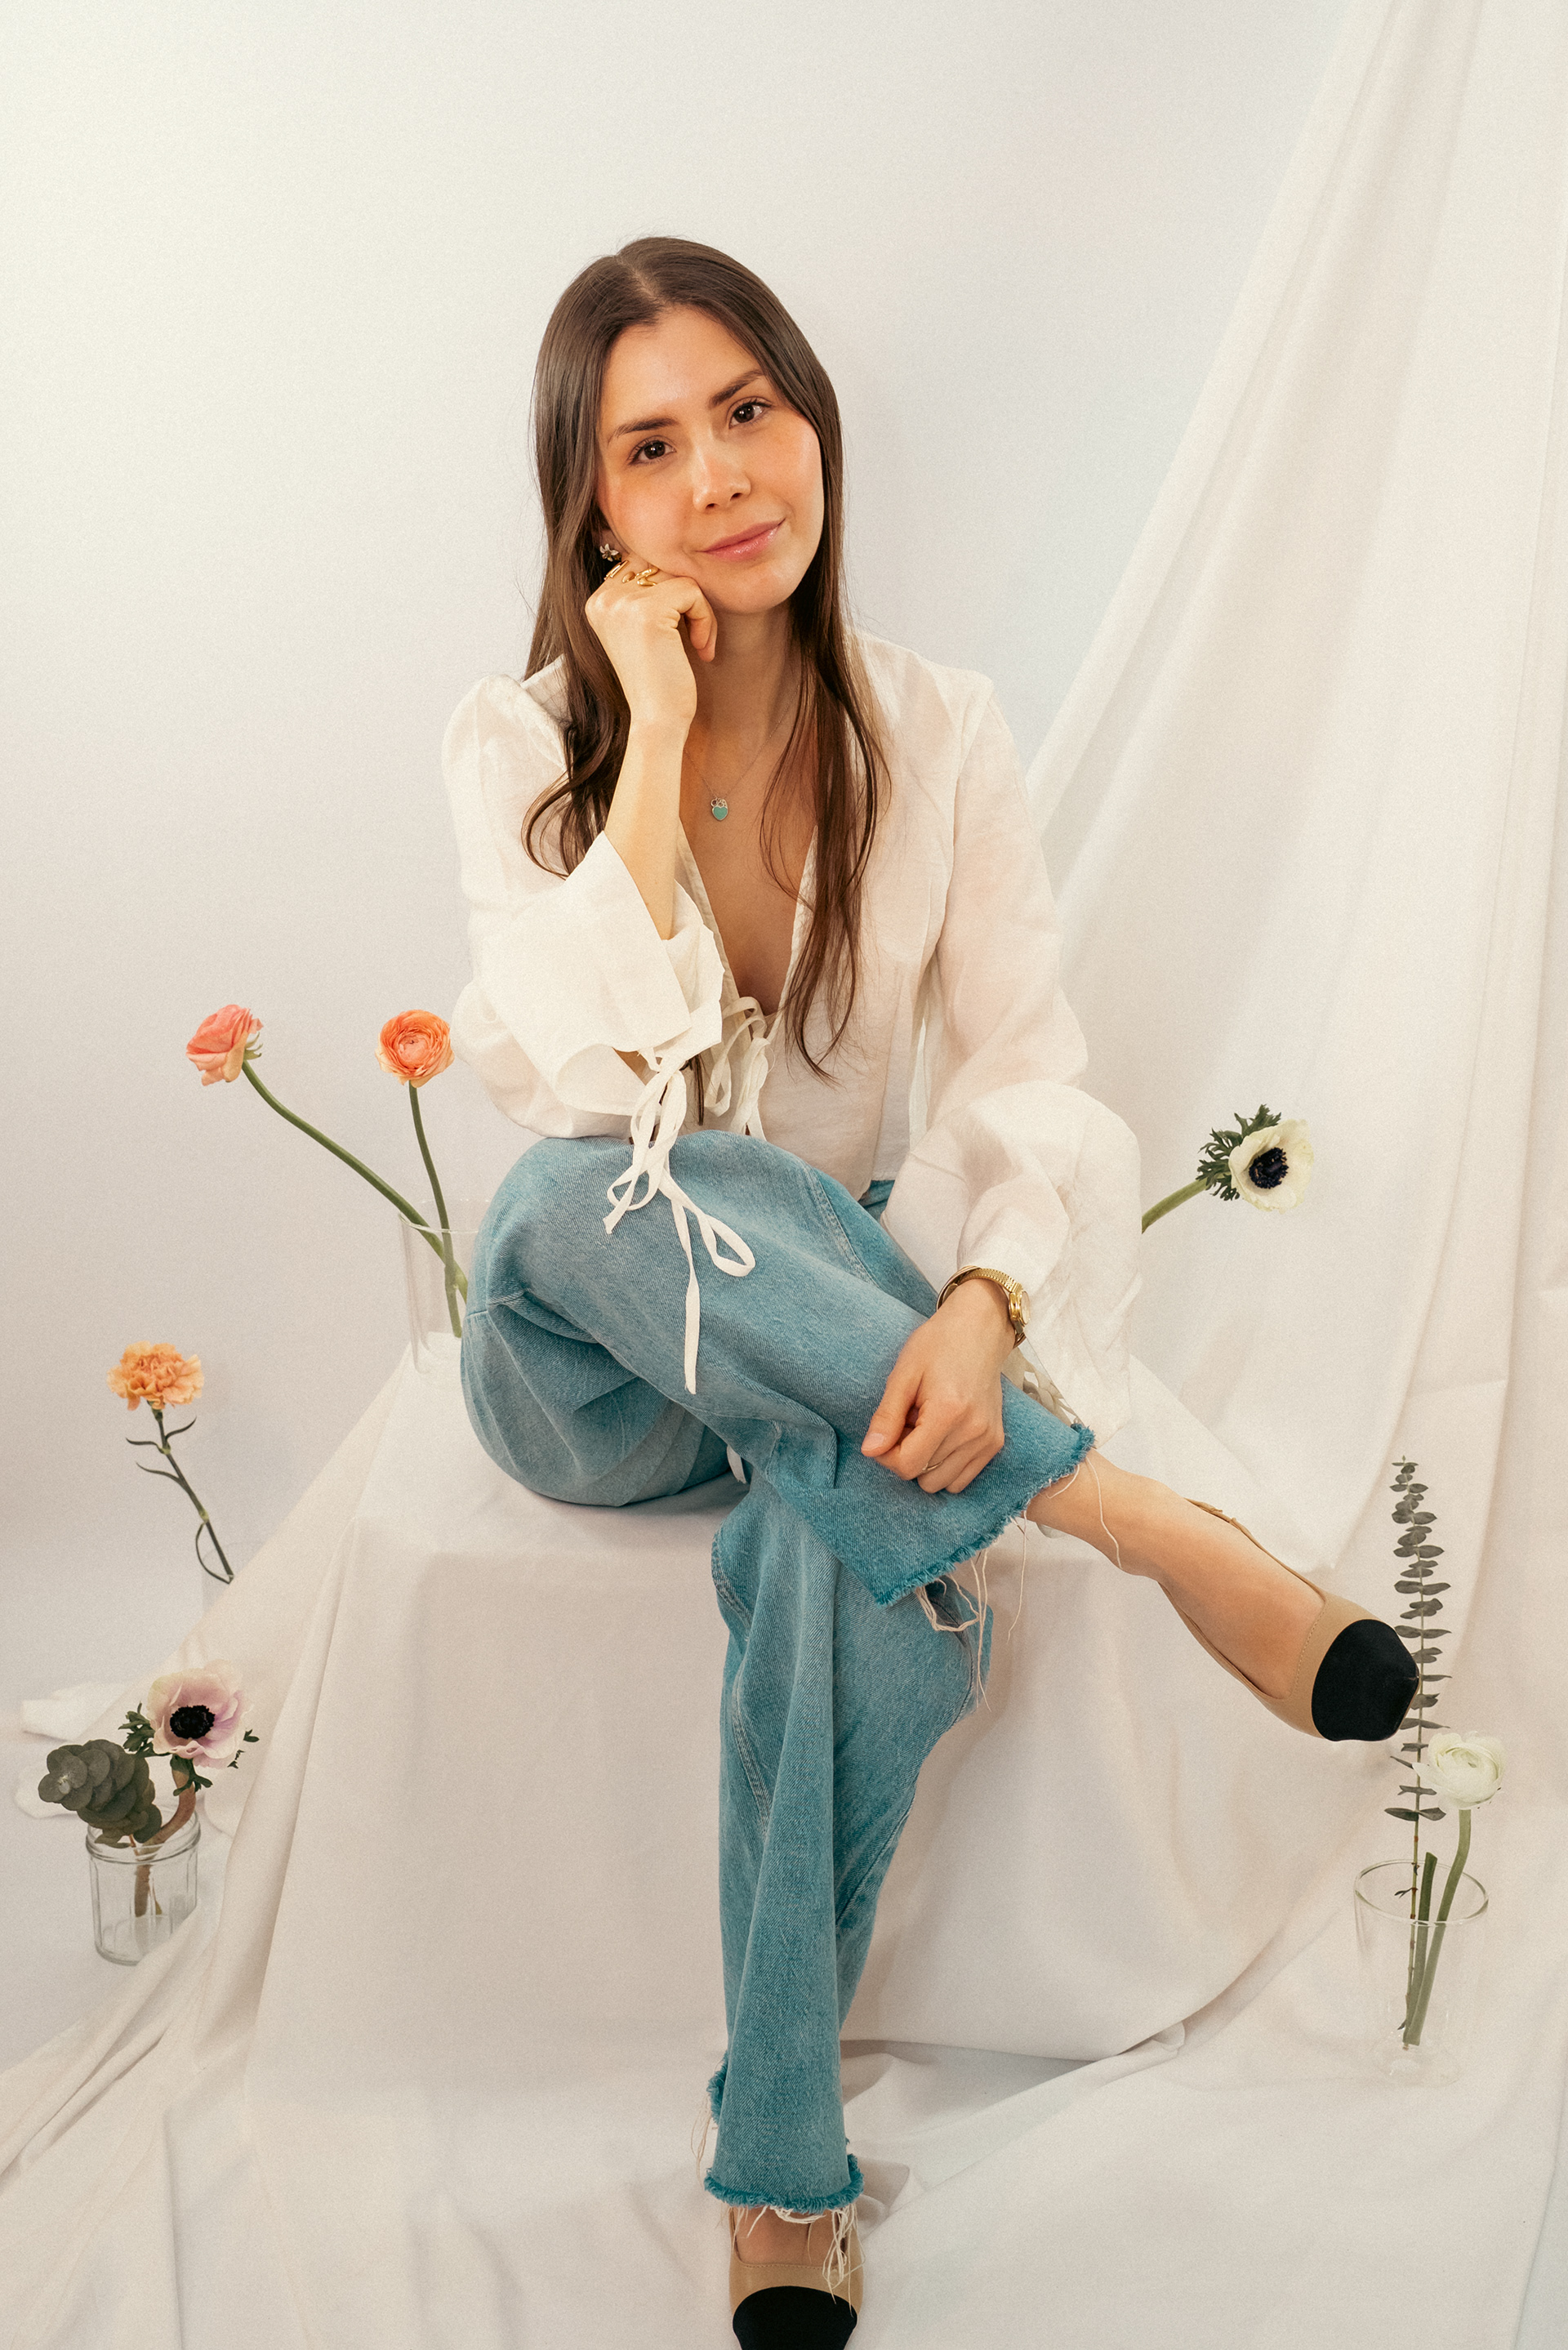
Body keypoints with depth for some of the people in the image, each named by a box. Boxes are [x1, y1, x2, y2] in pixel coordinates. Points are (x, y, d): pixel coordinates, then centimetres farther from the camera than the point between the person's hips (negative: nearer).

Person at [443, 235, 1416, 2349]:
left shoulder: (939, 739, -1)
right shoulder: (521, 743, -4)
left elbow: (1028, 1071, -8)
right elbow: (589, 1084, -20)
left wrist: (978, 1308, -29)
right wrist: (657, 735, -21)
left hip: (846, 1316, 0)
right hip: (588, 1358, 0)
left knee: (843, 1540, -37)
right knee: (592, 1197, -38)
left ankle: (784, 2171, -20)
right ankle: (1143, 1525, -32)